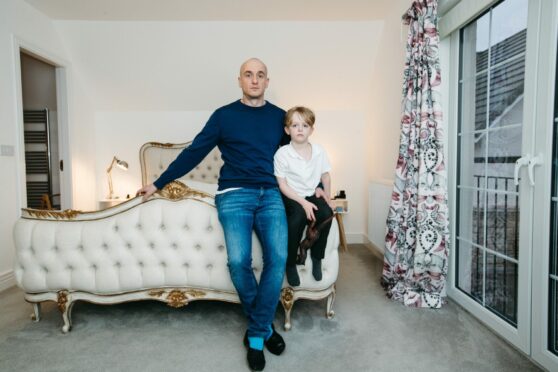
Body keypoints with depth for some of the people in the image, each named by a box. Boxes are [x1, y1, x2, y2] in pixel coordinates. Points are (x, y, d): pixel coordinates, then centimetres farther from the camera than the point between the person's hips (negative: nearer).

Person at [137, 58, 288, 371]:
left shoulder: (280, 116, 15)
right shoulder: (224, 115, 9)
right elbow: (193, 153, 10)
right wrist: (158, 184, 10)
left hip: (271, 195, 2)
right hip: (235, 195, -1)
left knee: (278, 258, -19)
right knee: (239, 261, -20)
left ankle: (256, 334, 0)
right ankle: (264, 324, 7)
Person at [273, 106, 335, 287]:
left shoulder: (319, 151, 0)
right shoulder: (282, 154, -12)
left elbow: (325, 176, 13)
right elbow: (282, 185, -12)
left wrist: (327, 196, 1)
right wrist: (303, 203, -20)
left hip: (312, 195, 4)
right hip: (291, 197, -3)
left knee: (327, 213, -25)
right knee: (298, 216, -33)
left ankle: (317, 257, -2)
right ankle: (290, 263, -11)